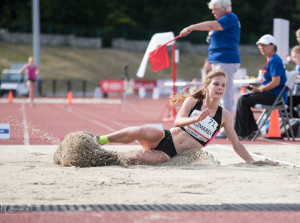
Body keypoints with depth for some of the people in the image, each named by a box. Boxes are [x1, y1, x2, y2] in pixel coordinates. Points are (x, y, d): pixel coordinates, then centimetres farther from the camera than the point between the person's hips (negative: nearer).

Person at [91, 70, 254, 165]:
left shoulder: (224, 116, 3)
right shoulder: (192, 102, 1)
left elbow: (236, 144, 10)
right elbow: (178, 121, -15)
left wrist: (253, 162, 5)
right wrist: (196, 119, -34)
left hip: (172, 155, 0)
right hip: (165, 139, 0)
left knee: (135, 159, -30)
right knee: (138, 132, -34)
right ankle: (98, 141, -14)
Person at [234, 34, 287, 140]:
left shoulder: (274, 60, -14)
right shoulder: (270, 60, 18)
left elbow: (276, 82, -22)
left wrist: (260, 89, -15)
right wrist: (258, 88, 8)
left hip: (275, 96, -11)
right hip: (271, 94, 11)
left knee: (243, 101, -17)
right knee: (243, 98, 12)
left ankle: (242, 134, -11)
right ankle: (252, 129, 10)